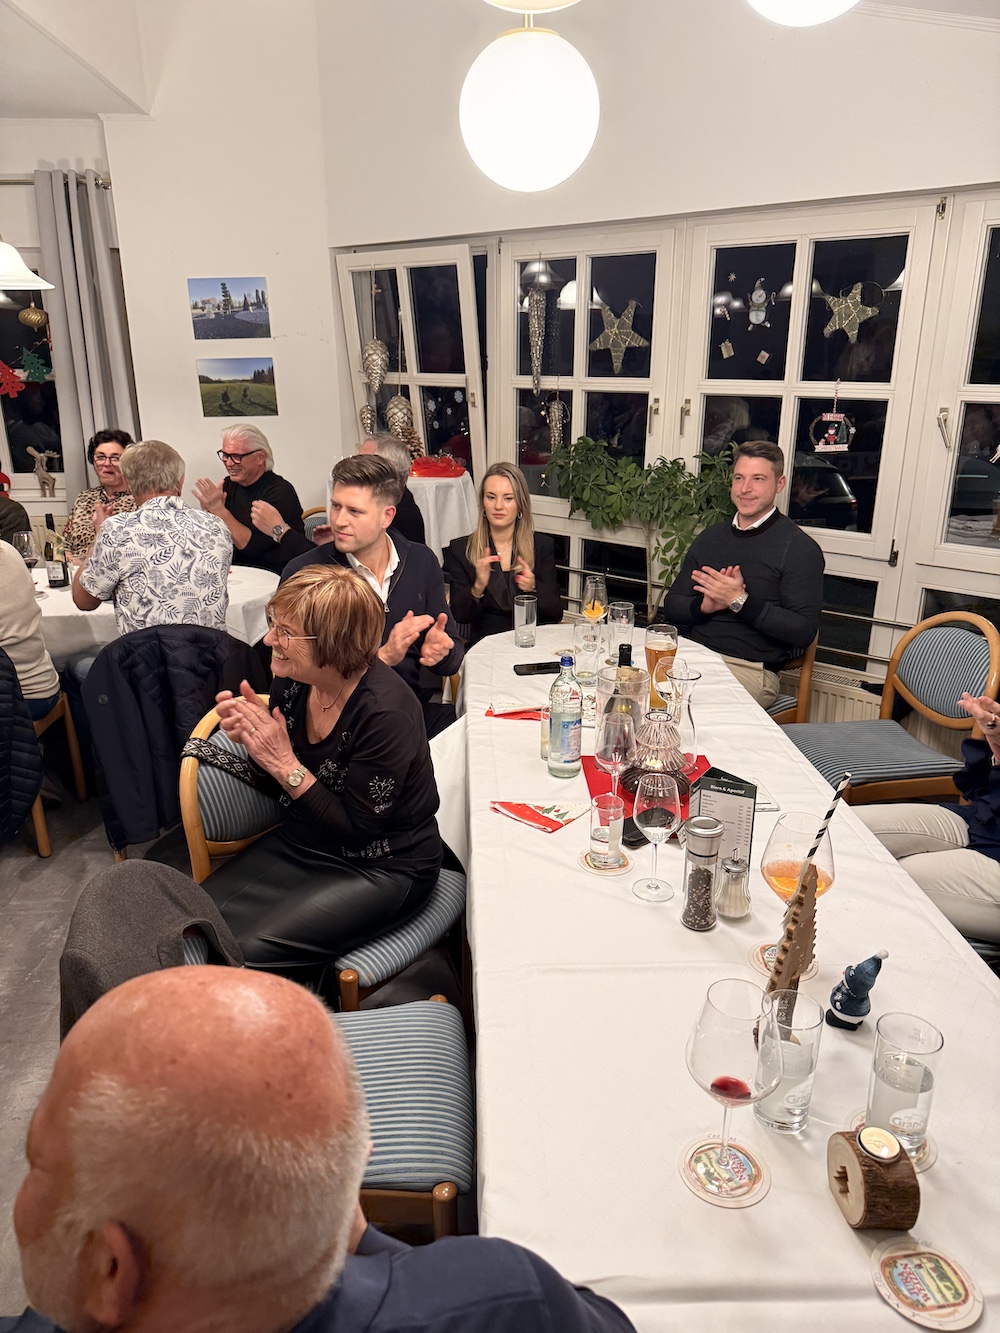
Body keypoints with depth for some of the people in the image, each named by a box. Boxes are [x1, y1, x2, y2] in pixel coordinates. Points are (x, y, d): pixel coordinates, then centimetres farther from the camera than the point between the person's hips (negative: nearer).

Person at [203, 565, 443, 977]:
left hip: (382, 868, -7)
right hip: (302, 842, 7)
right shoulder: (292, 680, -6)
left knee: (248, 951, -19)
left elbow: (356, 831, -21)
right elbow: (280, 789, 8)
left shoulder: (386, 713, -27)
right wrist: (253, 738, -13)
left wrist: (285, 764, -25)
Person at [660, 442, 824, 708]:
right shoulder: (710, 538, 17)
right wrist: (704, 606, -7)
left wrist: (740, 601, -16)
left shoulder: (799, 548, -1)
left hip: (751, 670, -5)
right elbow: (671, 606, 14)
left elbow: (804, 632, -11)